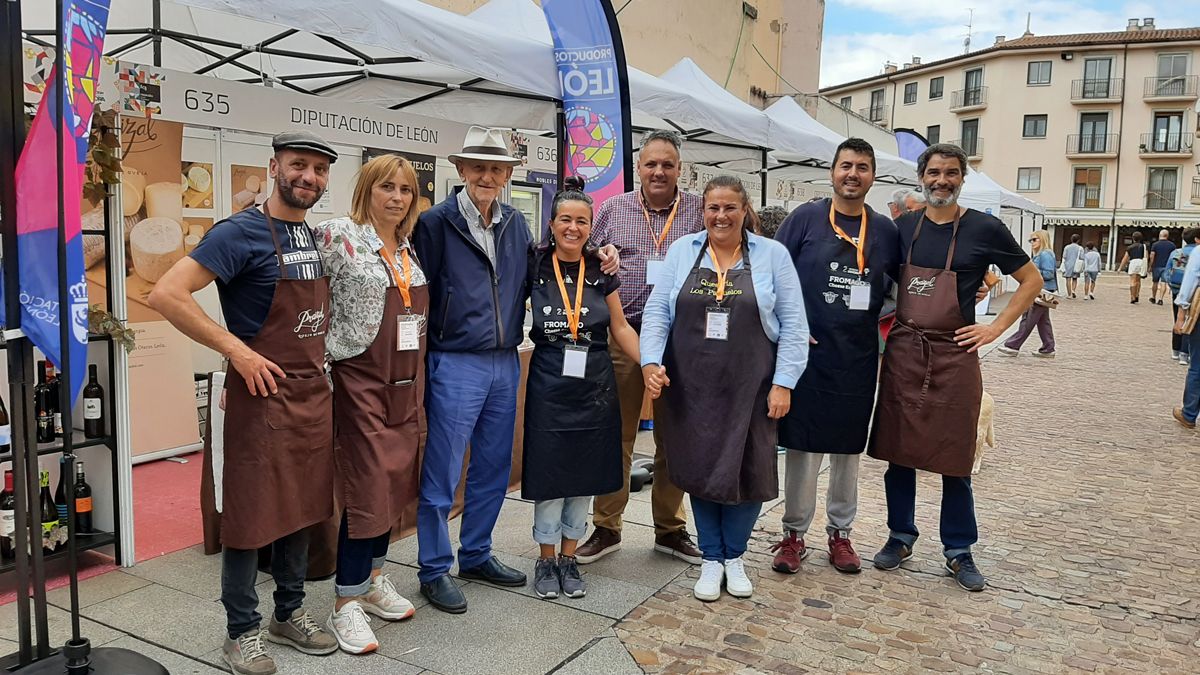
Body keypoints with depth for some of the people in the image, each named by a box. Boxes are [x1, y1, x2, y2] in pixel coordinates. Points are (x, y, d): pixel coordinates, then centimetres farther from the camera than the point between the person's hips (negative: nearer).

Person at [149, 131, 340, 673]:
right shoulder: (241, 233, -13)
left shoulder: (316, 236, 10)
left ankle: (289, 614, 32)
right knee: (252, 516, 3)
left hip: (314, 394, 7)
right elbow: (166, 295, -20)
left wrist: (319, 362, 12)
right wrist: (237, 350, -20)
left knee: (302, 508, 16)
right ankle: (241, 631, 20)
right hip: (263, 393, -7)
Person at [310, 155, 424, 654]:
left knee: (395, 482, 13)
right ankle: (346, 603, 9)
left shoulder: (410, 249, 11)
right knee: (367, 488, -5)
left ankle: (373, 578, 30)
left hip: (406, 384, 7)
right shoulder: (338, 237, -10)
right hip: (362, 382, -7)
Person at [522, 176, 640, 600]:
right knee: (549, 476, 4)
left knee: (584, 476, 10)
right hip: (549, 389, -2)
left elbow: (621, 328, 7)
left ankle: (568, 558, 25)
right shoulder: (535, 268, -3)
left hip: (595, 389, 2)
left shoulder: (601, 271, 2)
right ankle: (546, 560, 22)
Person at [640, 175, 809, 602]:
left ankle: (734, 557, 27)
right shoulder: (682, 251, 6)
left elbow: (792, 325, 0)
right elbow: (657, 313, 4)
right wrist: (651, 362, -9)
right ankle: (711, 559, 25)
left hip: (749, 387, -1)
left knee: (748, 471, 4)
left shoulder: (772, 255, 2)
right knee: (699, 470, 7)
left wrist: (783, 383, -6)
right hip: (690, 386, 1)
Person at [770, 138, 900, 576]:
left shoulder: (886, 231, 7)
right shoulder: (806, 218, -1)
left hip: (858, 359, 3)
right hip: (808, 354, -3)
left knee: (848, 450, 12)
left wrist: (874, 319, -2)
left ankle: (840, 533, 27)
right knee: (803, 447, 3)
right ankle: (794, 534, 17)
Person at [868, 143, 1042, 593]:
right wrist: (890, 319, 5)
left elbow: (1032, 281, 5)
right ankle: (901, 536, 24)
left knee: (954, 459, 5)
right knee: (898, 452, 8)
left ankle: (958, 551, 20)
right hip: (902, 353, 3)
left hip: (954, 357, -2)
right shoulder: (903, 228, 6)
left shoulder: (984, 229, -2)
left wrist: (995, 328, -3)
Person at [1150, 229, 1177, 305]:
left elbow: (1152, 256, -9)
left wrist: (1150, 266, -2)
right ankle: (1160, 298, -8)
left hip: (1157, 266, 0)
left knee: (1155, 282, 14)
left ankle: (1153, 297, 25)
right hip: (1167, 267, 0)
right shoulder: (1172, 245, 2)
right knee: (1163, 283, 0)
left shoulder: (1155, 244, -4)